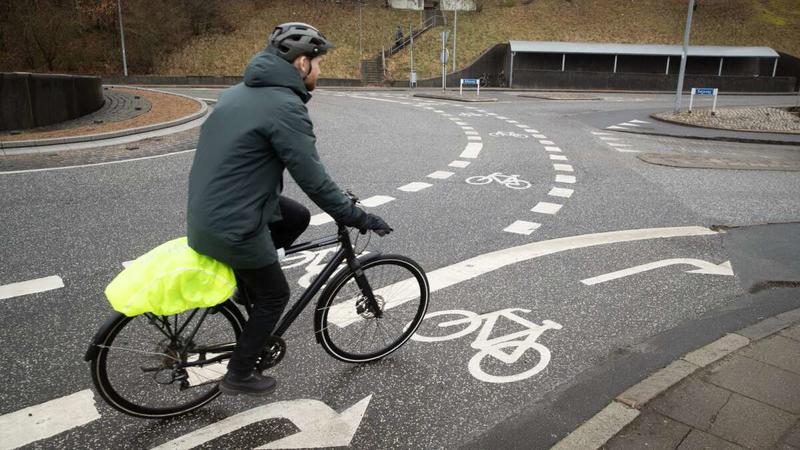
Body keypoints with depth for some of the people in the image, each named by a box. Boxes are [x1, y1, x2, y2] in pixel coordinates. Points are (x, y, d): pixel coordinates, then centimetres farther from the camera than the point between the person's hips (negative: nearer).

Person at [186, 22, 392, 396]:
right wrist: (357, 217, -8)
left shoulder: (240, 91, 10)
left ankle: (245, 283, 24)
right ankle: (238, 376, 26)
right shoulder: (286, 106, -19)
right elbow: (313, 179, -19)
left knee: (297, 217, 21)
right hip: (232, 225, -8)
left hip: (207, 211, 8)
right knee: (275, 295, 12)